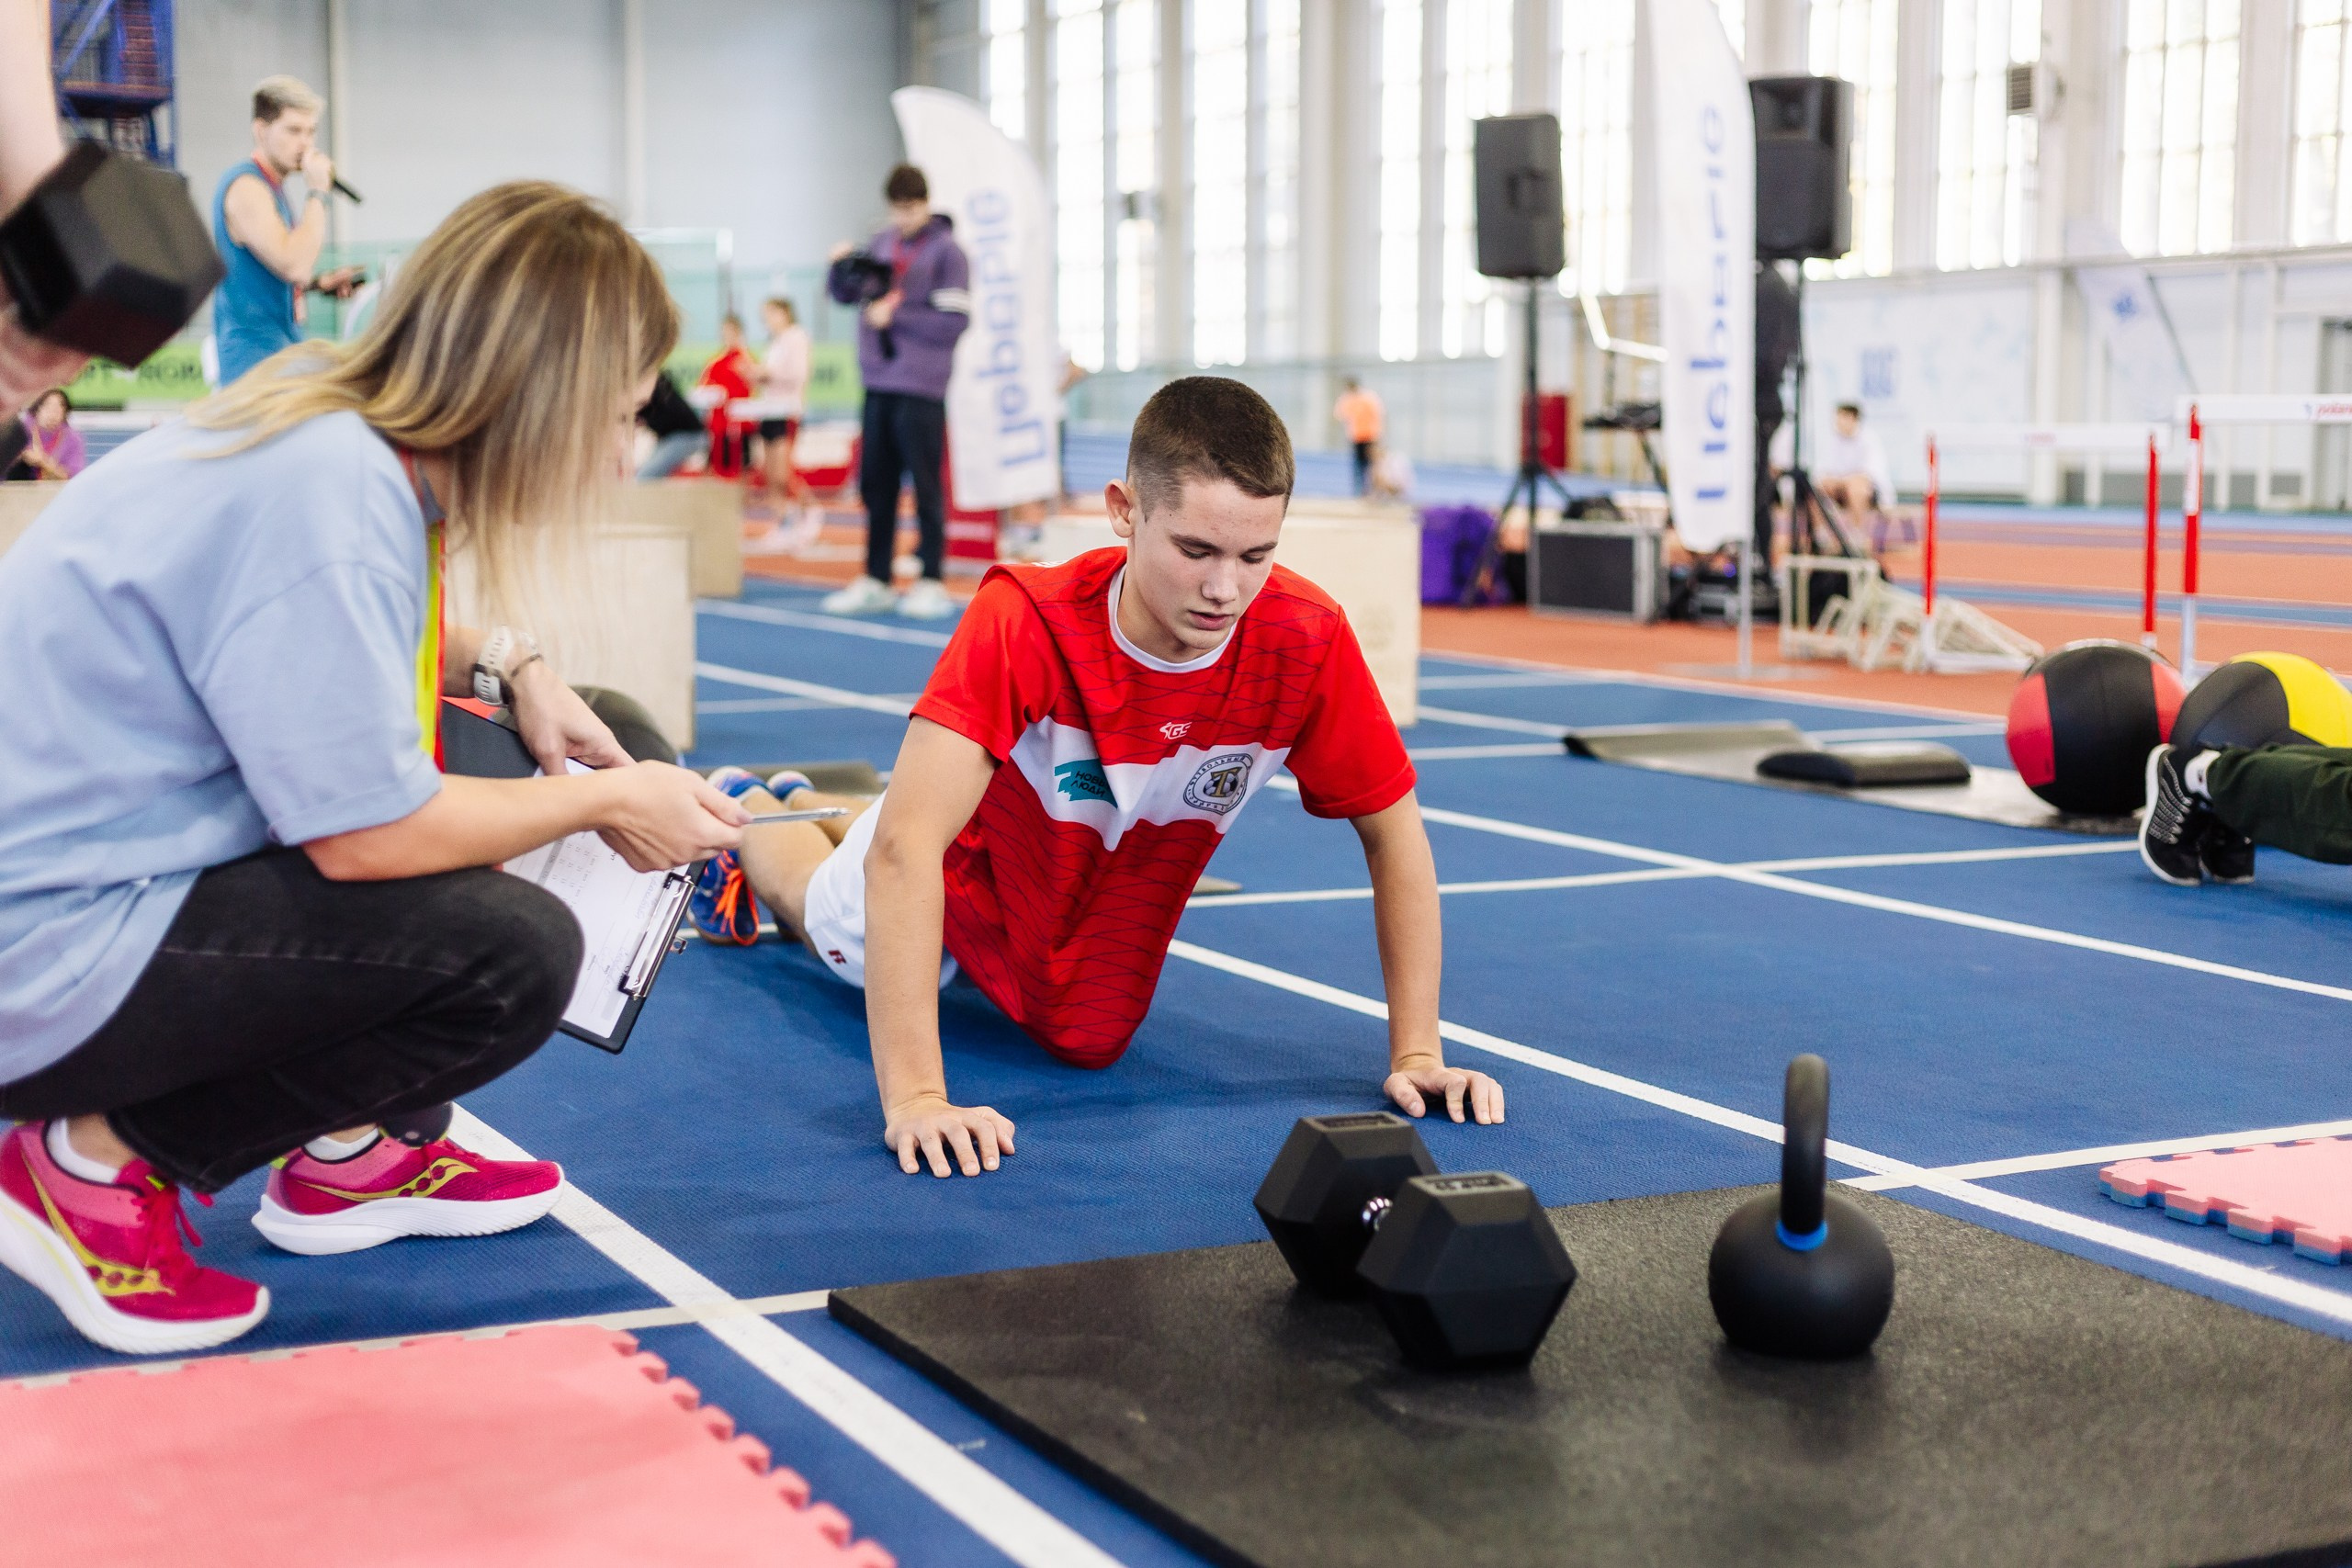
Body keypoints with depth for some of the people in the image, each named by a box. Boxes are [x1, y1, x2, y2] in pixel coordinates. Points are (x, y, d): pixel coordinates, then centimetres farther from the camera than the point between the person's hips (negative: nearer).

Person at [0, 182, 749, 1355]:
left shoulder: (332, 422, 3)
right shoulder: (330, 499, -25)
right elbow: (367, 833, -24)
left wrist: (504, 667, 6)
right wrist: (606, 801, -10)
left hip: (105, 863, 10)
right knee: (516, 954, -20)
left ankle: (345, 1157, 19)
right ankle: (101, 1162, -6)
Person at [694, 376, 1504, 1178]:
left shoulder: (1306, 641, -33)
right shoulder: (1026, 621, -42)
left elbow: (1393, 832, -20)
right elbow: (905, 848, -46)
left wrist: (1415, 1055, -23)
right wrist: (914, 1097, -52)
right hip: (966, 873, -4)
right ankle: (746, 813, 60)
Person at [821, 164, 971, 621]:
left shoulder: (946, 252, -6)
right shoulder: (883, 243, 12)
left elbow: (954, 321, -13)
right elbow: (844, 293, 18)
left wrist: (895, 316, -15)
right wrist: (840, 266, -2)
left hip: (920, 389, -6)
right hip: (879, 382, 6)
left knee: (925, 486, -1)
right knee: (876, 485, 9)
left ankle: (932, 582, 6)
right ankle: (875, 582, 17)